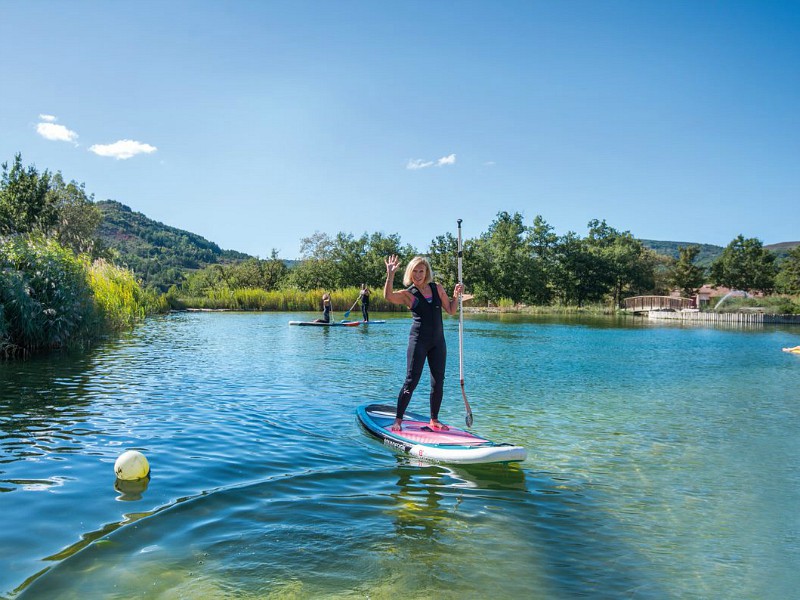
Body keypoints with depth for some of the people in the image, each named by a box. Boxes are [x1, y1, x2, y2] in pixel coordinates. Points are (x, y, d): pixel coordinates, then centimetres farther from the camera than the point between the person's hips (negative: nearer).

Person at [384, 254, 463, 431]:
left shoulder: (437, 288, 8)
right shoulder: (408, 294, -4)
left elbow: (451, 311, 14)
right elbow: (388, 295, -24)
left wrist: (456, 296, -2)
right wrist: (390, 274, -28)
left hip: (438, 341, 4)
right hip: (418, 341, -4)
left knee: (438, 382, 8)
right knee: (411, 382, -5)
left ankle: (434, 420, 21)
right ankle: (398, 420, 7)